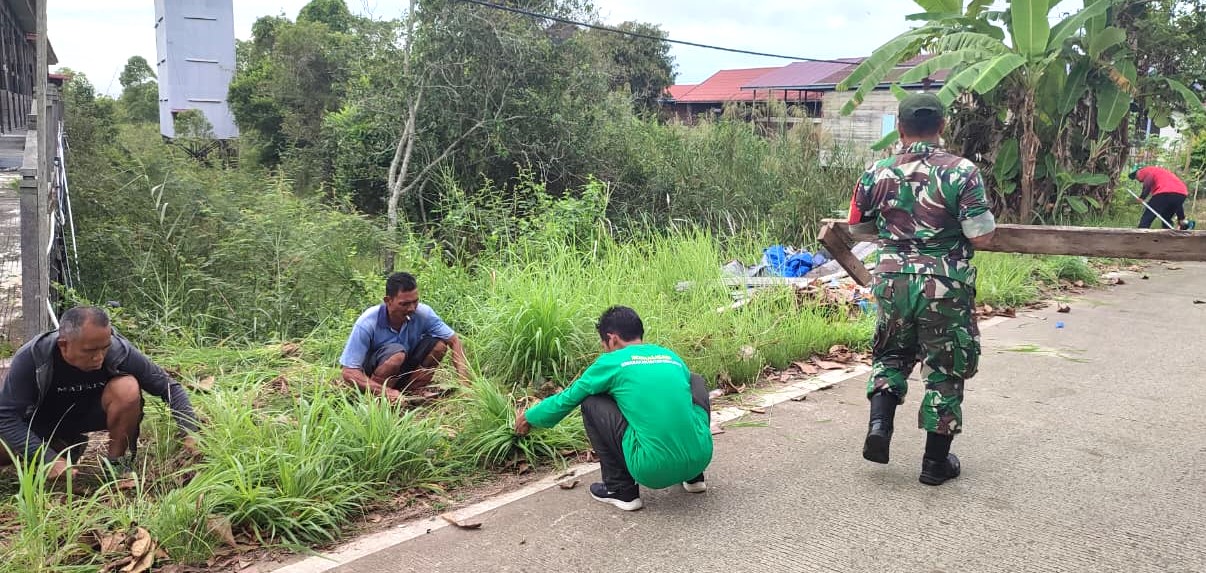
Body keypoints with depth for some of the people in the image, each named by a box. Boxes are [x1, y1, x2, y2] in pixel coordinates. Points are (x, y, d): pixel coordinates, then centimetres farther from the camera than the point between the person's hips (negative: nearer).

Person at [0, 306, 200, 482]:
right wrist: (48, 459, -35)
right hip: (44, 421, 2)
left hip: (92, 413, -2)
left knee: (127, 389, -32)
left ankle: (118, 462, -12)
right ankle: (65, 447, 6)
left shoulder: (120, 351, -28)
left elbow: (169, 387, -19)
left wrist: (190, 434, -30)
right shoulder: (31, 357, -29)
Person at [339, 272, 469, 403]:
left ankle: (414, 390, -5)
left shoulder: (422, 313, -18)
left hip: (403, 372, 4)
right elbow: (349, 373, -27)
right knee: (397, 353, -34)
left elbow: (454, 341, -9)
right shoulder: (367, 323, -27)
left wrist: (464, 380, -23)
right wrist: (386, 392, -40)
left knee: (438, 344, -16)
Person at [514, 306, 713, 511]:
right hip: (701, 459, 5)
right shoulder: (672, 357, 18)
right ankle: (693, 477, 29)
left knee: (591, 404, 13)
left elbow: (567, 399, 17)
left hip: (654, 471, -5)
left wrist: (528, 418, 37)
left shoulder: (612, 362, 5)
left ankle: (621, 490, 13)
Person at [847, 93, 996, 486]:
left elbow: (855, 226, 10)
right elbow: (982, 237, -13)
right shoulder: (962, 171, -10)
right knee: (945, 369, 12)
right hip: (946, 287, -2)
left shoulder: (877, 173, -1)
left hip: (893, 281, 3)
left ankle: (879, 424, 5)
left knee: (892, 354, 25)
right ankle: (936, 461, 20)